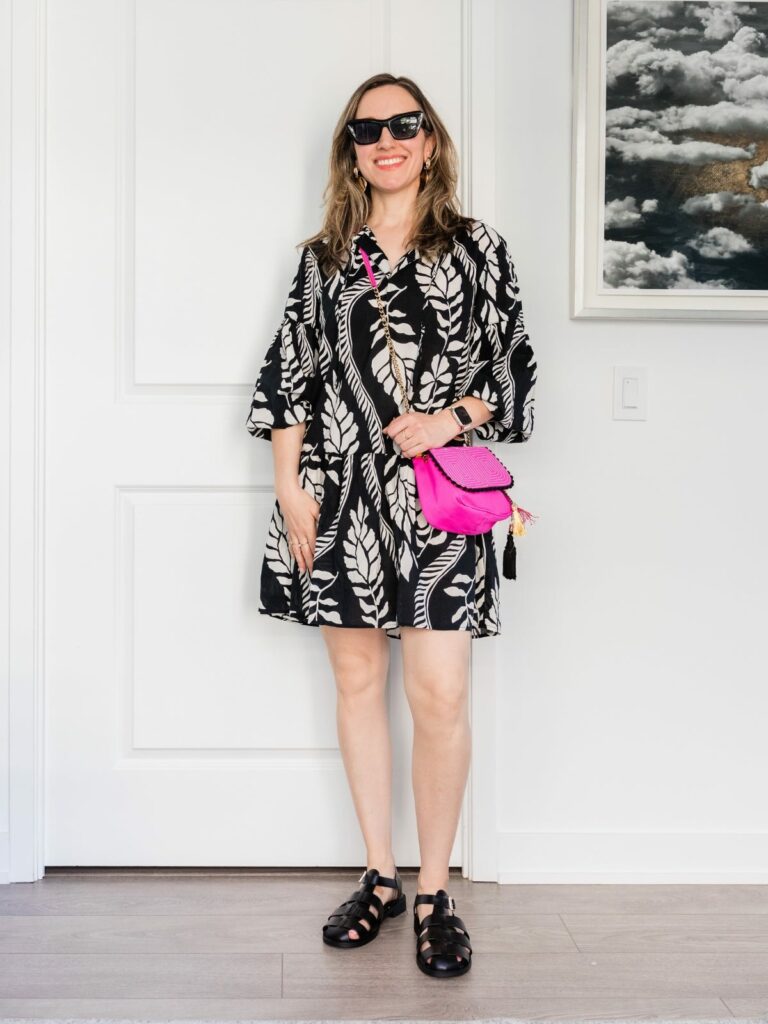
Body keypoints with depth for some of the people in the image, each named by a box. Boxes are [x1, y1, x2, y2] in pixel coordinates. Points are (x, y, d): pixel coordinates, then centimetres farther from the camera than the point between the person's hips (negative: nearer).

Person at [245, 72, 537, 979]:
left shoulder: (477, 248, 7)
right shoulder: (323, 256, 12)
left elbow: (514, 367, 7)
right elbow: (289, 370, 9)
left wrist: (454, 418, -11)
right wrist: (289, 484, 0)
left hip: (437, 494, -2)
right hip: (339, 493, 2)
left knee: (439, 696, -6)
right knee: (356, 683, 8)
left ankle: (434, 893, 11)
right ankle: (380, 878, 23)